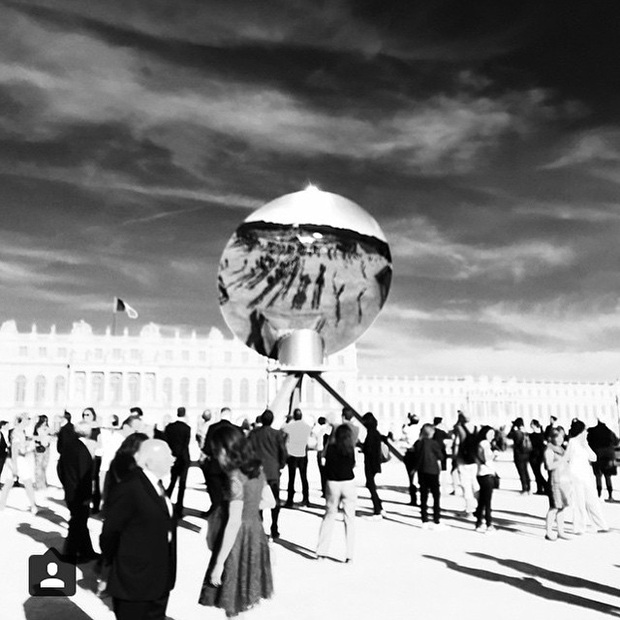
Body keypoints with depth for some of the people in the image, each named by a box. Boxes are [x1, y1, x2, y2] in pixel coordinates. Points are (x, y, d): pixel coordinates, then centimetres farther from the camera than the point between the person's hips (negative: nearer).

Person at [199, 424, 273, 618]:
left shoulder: (236, 476, -22)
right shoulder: (257, 469, 2)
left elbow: (235, 522, -24)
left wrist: (219, 563, -21)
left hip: (240, 537, -8)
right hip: (256, 531, 8)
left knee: (233, 606, 7)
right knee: (245, 596, 21)